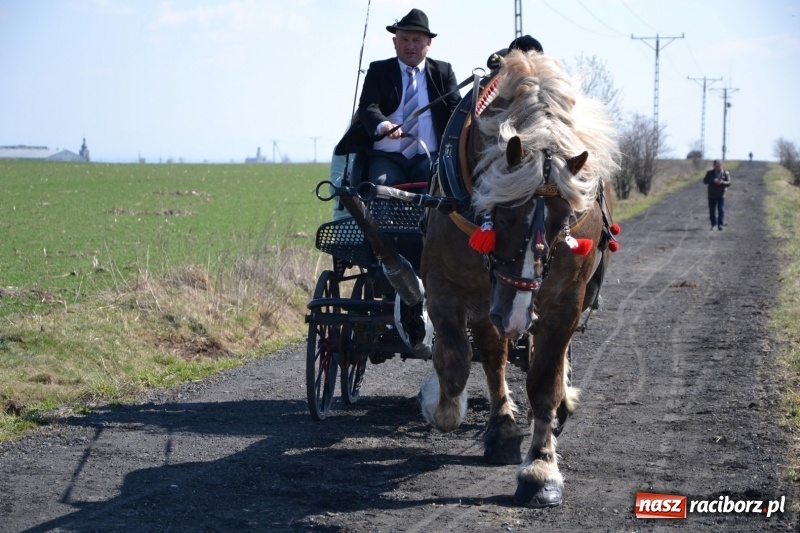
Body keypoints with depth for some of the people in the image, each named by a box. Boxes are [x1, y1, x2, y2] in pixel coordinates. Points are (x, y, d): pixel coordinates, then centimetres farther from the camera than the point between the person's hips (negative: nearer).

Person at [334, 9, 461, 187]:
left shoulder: (443, 71, 16)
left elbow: (456, 109, 8)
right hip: (387, 157, -1)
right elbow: (368, 107, -2)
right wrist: (382, 125, -28)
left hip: (429, 157, 1)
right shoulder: (378, 71, 12)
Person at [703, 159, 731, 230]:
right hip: (711, 195, 2)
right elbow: (705, 181, -2)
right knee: (712, 210, 3)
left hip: (721, 195, -2)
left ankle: (720, 224, -7)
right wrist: (713, 181, -19)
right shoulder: (710, 173, 8)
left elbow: (728, 183, -2)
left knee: (721, 210, -9)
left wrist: (722, 182, -23)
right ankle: (713, 224, 13)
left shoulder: (725, 173, 5)